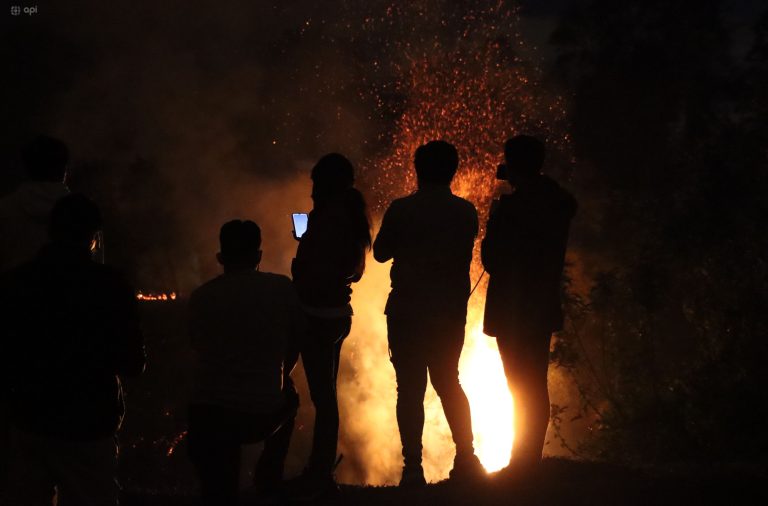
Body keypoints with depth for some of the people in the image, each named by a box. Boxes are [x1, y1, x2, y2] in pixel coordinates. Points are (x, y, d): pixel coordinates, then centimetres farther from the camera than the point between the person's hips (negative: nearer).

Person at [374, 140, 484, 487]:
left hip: (408, 311, -3)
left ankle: (413, 468, -2)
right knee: (448, 383, 18)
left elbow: (381, 252, 2)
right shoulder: (466, 212, -2)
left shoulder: (402, 210, -10)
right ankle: (466, 459, 17)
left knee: (410, 388, 1)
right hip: (451, 312, 3)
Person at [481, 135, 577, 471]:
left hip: (512, 311, -7)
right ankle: (531, 460, 19)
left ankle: (522, 463, 2)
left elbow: (490, 258, -14)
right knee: (536, 389, 14)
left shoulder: (510, 207, -19)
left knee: (523, 390, -2)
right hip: (545, 308, 7)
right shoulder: (560, 204, 4)